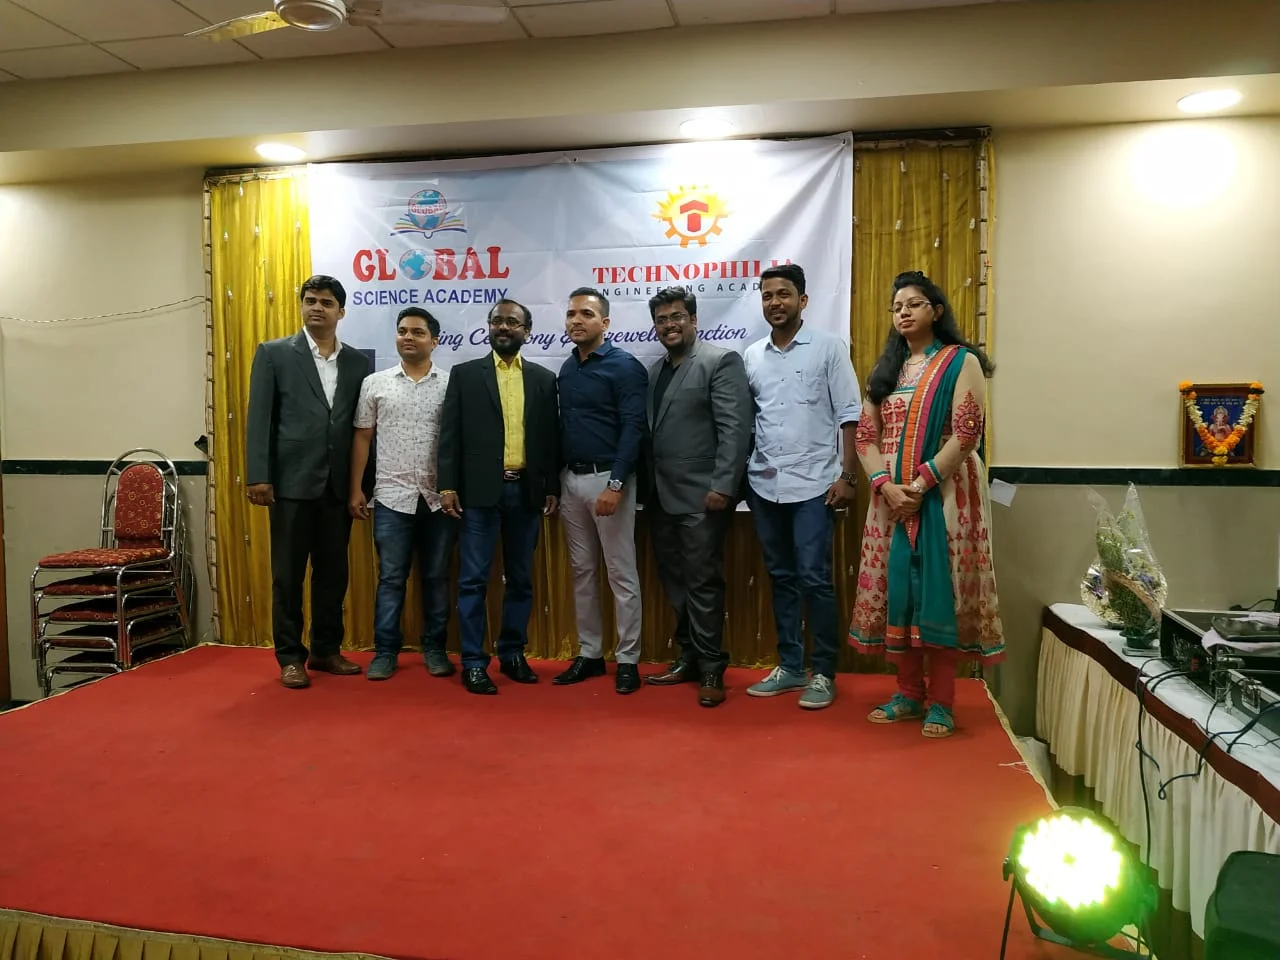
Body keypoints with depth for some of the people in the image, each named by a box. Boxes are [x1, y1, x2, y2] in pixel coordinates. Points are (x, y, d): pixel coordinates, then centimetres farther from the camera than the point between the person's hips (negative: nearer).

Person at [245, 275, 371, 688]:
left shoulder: (358, 361, 10)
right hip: (292, 482, -3)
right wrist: (257, 476, -10)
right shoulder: (273, 353, 2)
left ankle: (326, 649, 24)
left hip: (338, 485, 3)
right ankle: (290, 656, 14)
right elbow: (258, 418, -2)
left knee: (333, 572, 11)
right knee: (288, 574, 4)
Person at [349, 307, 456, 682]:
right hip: (392, 497, 0)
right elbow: (362, 438, 8)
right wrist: (356, 490, 4)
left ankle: (434, 648, 20)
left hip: (439, 498, 0)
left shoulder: (451, 384, 2)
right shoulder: (375, 383, 5)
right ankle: (386, 651, 15)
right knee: (390, 578, 5)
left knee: (436, 577, 9)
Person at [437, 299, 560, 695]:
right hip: (480, 491, -2)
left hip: (526, 491, 2)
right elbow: (450, 434, 1)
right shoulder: (464, 374, 5)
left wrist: (552, 488, 3)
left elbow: (551, 437, 8)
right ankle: (474, 662, 7)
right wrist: (447, 485, -6)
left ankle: (512, 653, 22)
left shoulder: (544, 379, 9)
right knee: (473, 580, -1)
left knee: (521, 579, 10)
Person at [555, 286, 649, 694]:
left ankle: (627, 659, 9)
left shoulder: (624, 366, -8)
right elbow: (563, 427, 16)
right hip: (571, 479, 7)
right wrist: (555, 482, 10)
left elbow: (633, 429, -15)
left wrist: (615, 484, -21)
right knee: (582, 571, 11)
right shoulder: (566, 369, 12)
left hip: (607, 479, -7)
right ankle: (589, 653, 21)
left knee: (621, 573, 0)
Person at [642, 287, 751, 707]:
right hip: (661, 496, 7)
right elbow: (649, 431, 14)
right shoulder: (654, 371, 16)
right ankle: (689, 657, 25)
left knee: (702, 583, -1)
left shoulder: (720, 361, -5)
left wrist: (723, 486, -19)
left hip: (701, 496, -7)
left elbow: (735, 429, -13)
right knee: (675, 583, 13)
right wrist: (647, 486, 7)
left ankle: (712, 668, 10)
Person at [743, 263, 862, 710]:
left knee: (814, 579, -3)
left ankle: (823, 673, 10)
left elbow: (848, 416, -3)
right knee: (781, 578, 11)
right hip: (764, 484, 4)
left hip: (813, 484, -4)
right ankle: (789, 666, 21)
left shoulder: (828, 347, -1)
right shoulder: (751, 356, 10)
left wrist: (846, 476, -10)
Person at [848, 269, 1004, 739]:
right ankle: (909, 693, 17)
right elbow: (865, 435, 8)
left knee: (940, 590, -3)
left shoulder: (962, 362, 0)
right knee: (897, 588, 6)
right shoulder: (887, 369, 15)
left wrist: (921, 484, -17)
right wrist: (886, 485, -9)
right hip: (892, 497, 5)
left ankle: (941, 701, 7)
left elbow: (967, 435, -11)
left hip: (943, 494, -5)